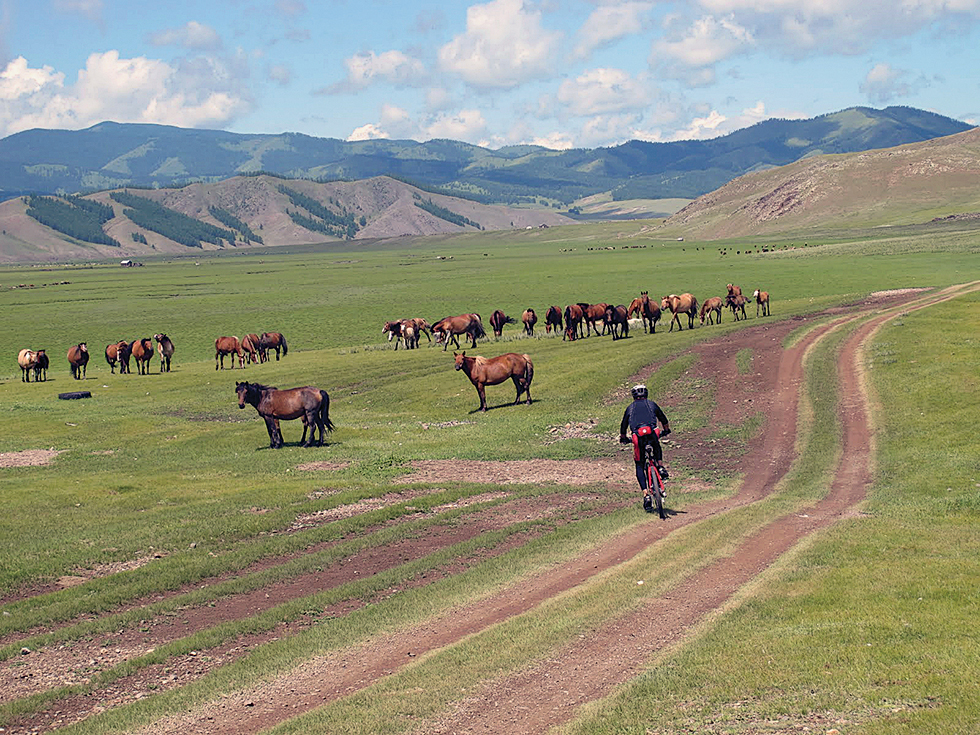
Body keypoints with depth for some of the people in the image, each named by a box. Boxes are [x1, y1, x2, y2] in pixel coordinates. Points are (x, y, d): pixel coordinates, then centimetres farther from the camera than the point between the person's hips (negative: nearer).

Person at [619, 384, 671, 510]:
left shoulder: (630, 408, 24)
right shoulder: (651, 404, 24)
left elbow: (623, 425, 31)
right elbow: (663, 419, 33)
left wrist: (623, 438, 49)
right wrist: (666, 430, 52)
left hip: (638, 437, -1)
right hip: (652, 433, 1)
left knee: (639, 466, 10)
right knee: (657, 449, 38)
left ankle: (646, 494, -5)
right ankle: (661, 467, 11)